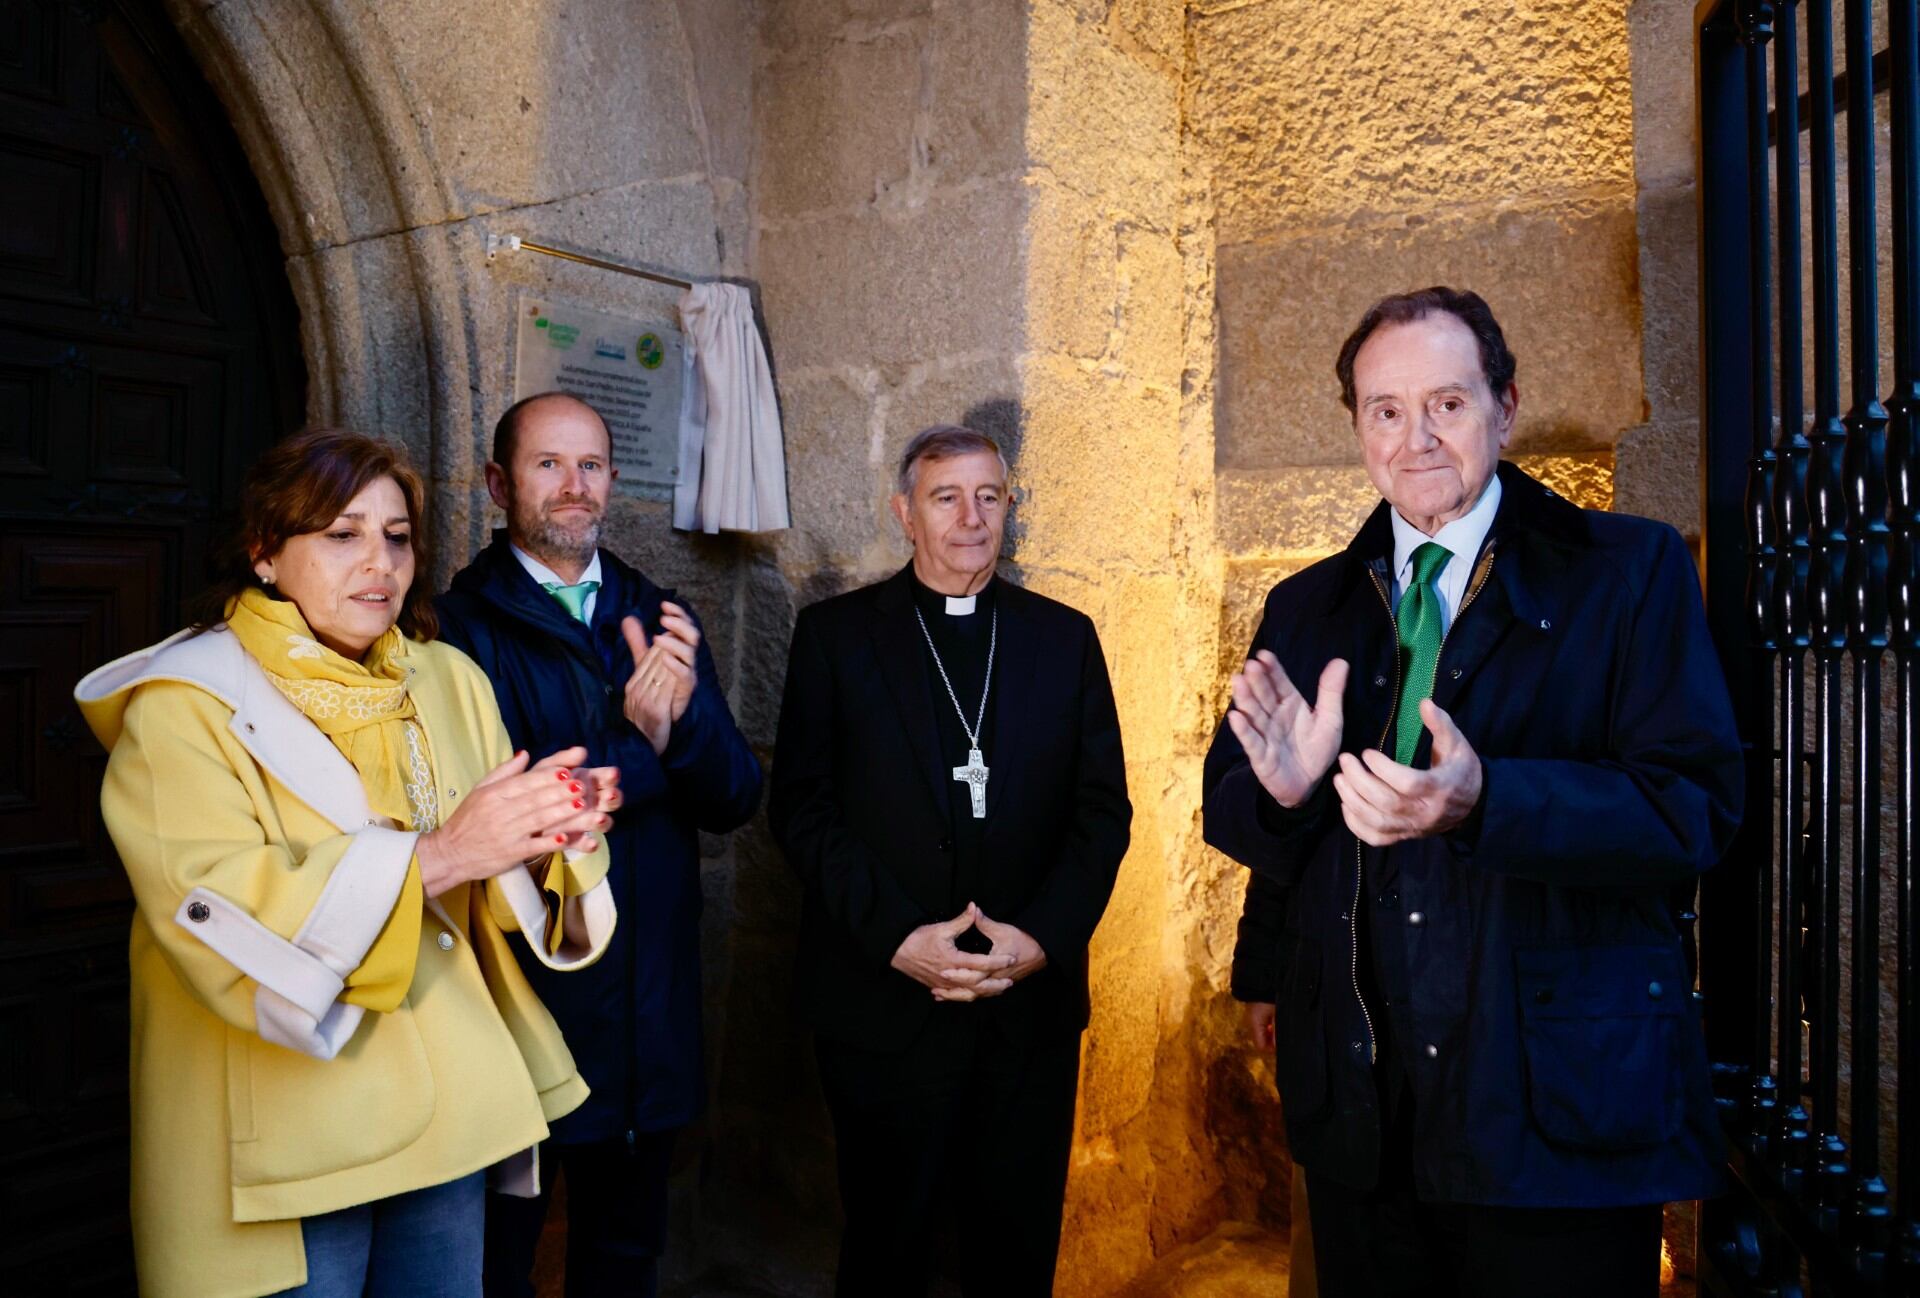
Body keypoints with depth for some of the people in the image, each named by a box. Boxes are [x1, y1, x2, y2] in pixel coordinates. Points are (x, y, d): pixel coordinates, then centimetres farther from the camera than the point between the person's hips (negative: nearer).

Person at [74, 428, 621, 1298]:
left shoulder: (448, 681, 5)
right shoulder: (184, 706, -10)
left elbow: (502, 889, 4)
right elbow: (221, 922, -22)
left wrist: (551, 834, -19)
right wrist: (434, 856, -28)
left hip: (446, 1113, 5)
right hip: (282, 1136, -5)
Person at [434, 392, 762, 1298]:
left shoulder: (658, 620, 5)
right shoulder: (458, 624, -11)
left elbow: (733, 800, 0)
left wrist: (688, 707, -19)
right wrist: (634, 734, -24)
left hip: (651, 1009, 5)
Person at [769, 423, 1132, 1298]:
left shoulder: (1064, 637, 8)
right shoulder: (835, 634, 2)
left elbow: (1103, 808, 5)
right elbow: (802, 808, -4)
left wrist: (1044, 936, -9)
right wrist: (896, 937, -14)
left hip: (1030, 1003, 2)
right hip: (884, 1002, -1)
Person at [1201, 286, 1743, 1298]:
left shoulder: (1631, 571, -3)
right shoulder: (1307, 608, 8)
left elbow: (1696, 807, -12)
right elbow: (1228, 811, 7)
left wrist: (1482, 801, -28)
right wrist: (1283, 788, -17)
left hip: (1560, 1104, -3)